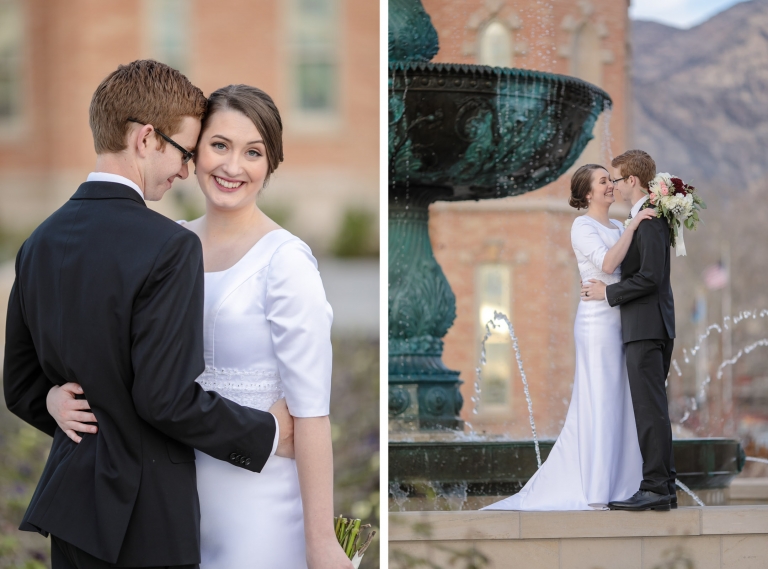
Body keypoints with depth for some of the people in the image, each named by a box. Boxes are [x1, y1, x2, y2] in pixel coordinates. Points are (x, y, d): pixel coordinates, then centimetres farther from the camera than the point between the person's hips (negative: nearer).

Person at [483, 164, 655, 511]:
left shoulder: (617, 228, 16)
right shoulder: (583, 226, -7)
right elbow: (608, 263, -22)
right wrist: (632, 226, -17)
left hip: (620, 320, 8)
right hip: (597, 321, -8)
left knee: (618, 401, 8)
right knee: (599, 401, -6)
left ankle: (617, 482, 13)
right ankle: (596, 493, -3)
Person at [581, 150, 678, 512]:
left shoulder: (650, 220, -14)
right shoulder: (649, 216, 17)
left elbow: (650, 276, -21)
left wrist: (609, 292, -13)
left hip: (645, 326, -11)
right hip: (653, 327, 11)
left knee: (649, 408, -11)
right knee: (652, 407, 12)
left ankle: (655, 488, -11)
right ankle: (664, 486, 14)